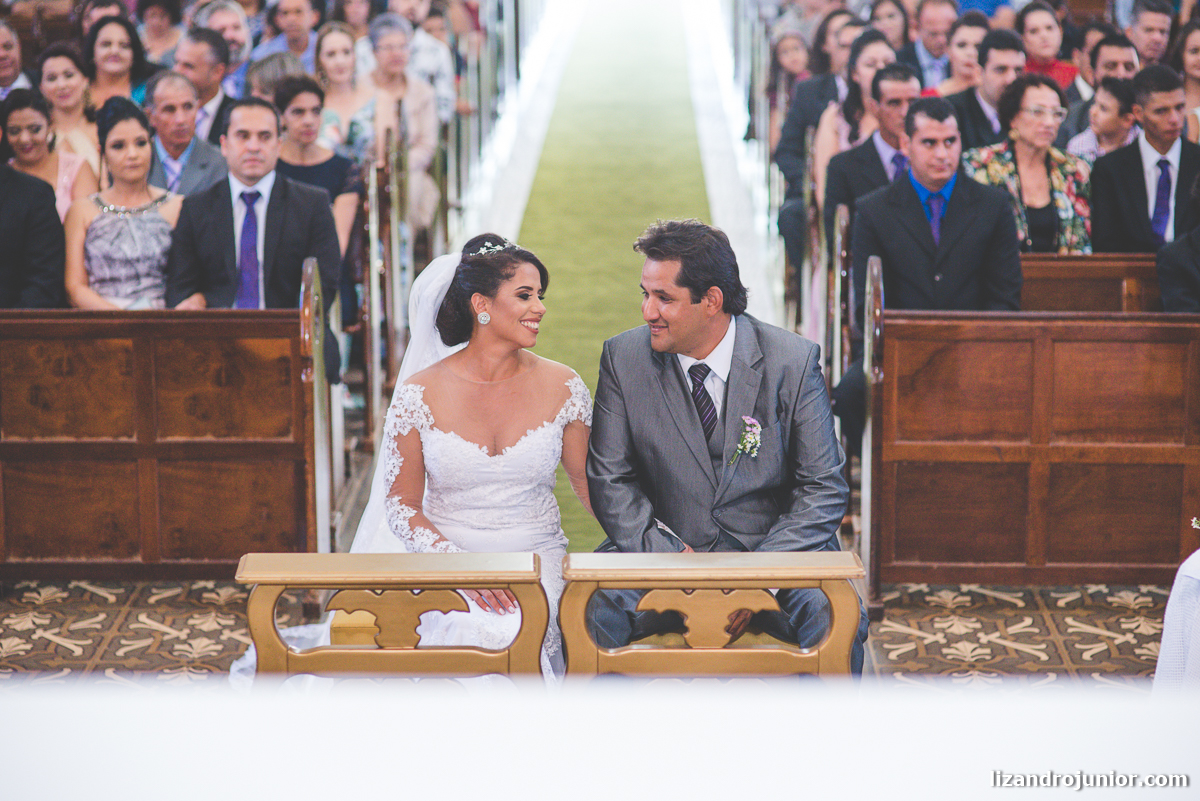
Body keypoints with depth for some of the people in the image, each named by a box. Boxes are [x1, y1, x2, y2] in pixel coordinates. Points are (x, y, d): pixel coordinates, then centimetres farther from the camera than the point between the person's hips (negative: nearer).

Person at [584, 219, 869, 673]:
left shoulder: (792, 362, -7)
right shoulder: (624, 358, -2)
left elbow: (824, 488, -5)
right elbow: (609, 480, 1)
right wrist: (669, 555, -16)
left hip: (775, 550, -1)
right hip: (665, 547, 1)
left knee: (837, 618, -30)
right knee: (590, 609, -28)